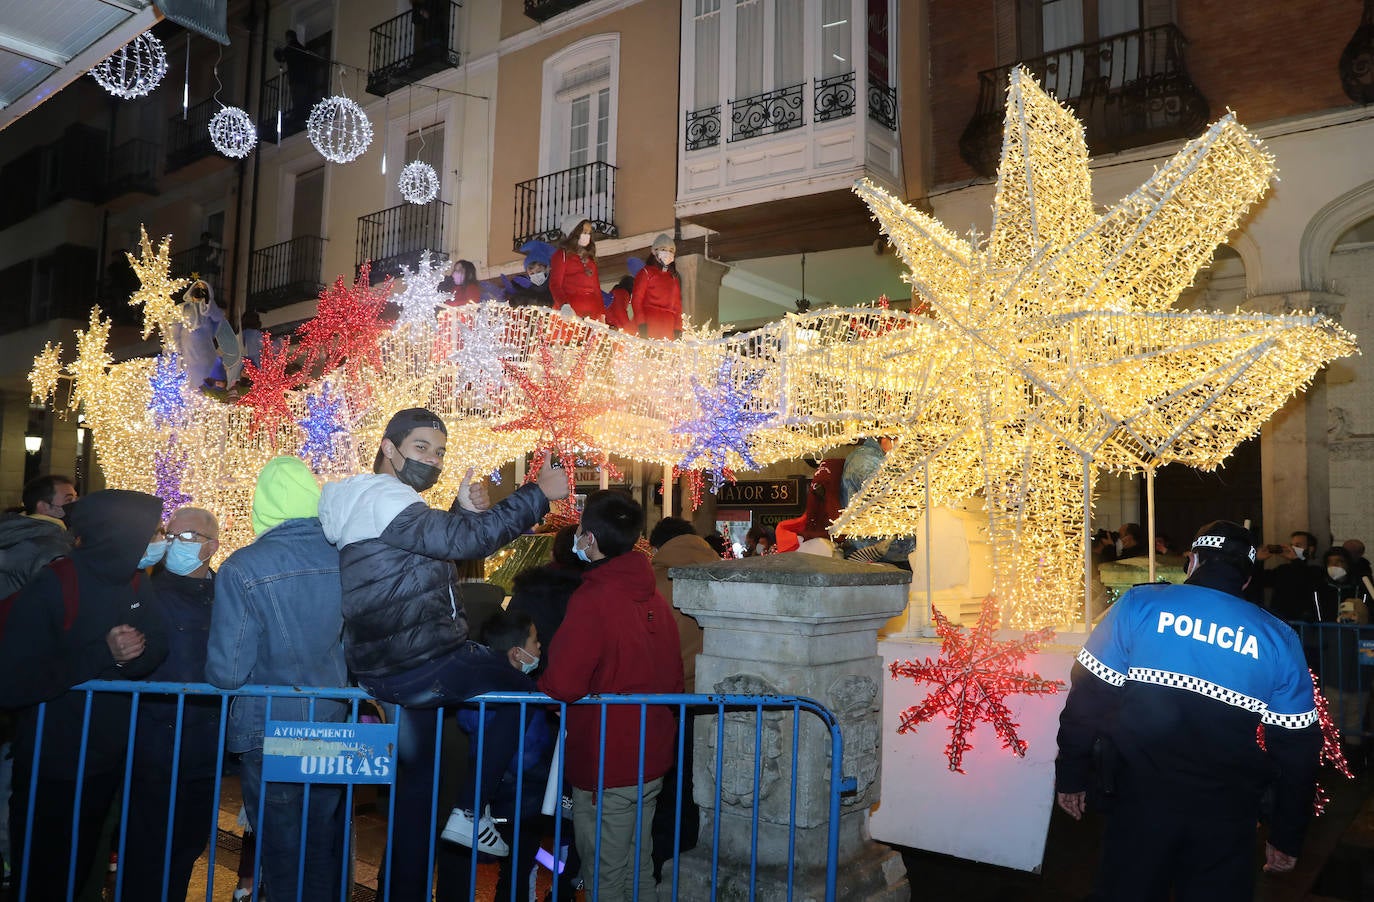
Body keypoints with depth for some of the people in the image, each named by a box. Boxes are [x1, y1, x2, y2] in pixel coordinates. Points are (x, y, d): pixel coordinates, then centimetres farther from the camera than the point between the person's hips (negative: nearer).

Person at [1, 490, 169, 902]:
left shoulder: (137, 584, -1)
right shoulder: (53, 586, -21)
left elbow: (156, 649, -2)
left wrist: (132, 653, -23)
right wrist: (102, 655, -26)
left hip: (108, 763, 6)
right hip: (51, 769, -6)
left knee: (82, 868, 23)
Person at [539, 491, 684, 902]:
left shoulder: (593, 600, -21)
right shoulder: (655, 598, 3)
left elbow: (562, 685, -26)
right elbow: (673, 675, 10)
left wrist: (535, 681, -6)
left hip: (605, 765, -7)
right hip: (651, 759, 8)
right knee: (639, 867, 21)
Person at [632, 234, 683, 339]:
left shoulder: (674, 278, 21)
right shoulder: (646, 272, 7)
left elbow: (677, 304, 18)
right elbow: (636, 299, -1)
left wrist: (678, 328, 6)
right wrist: (641, 323, -13)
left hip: (668, 328, 4)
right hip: (649, 323, -4)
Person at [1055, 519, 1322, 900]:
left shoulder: (1139, 604, -6)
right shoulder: (1279, 639, 2)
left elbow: (1089, 696, -8)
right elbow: (1298, 748, 6)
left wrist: (1071, 775, 3)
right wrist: (1287, 837, 16)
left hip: (1141, 798, -2)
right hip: (1227, 814, 2)